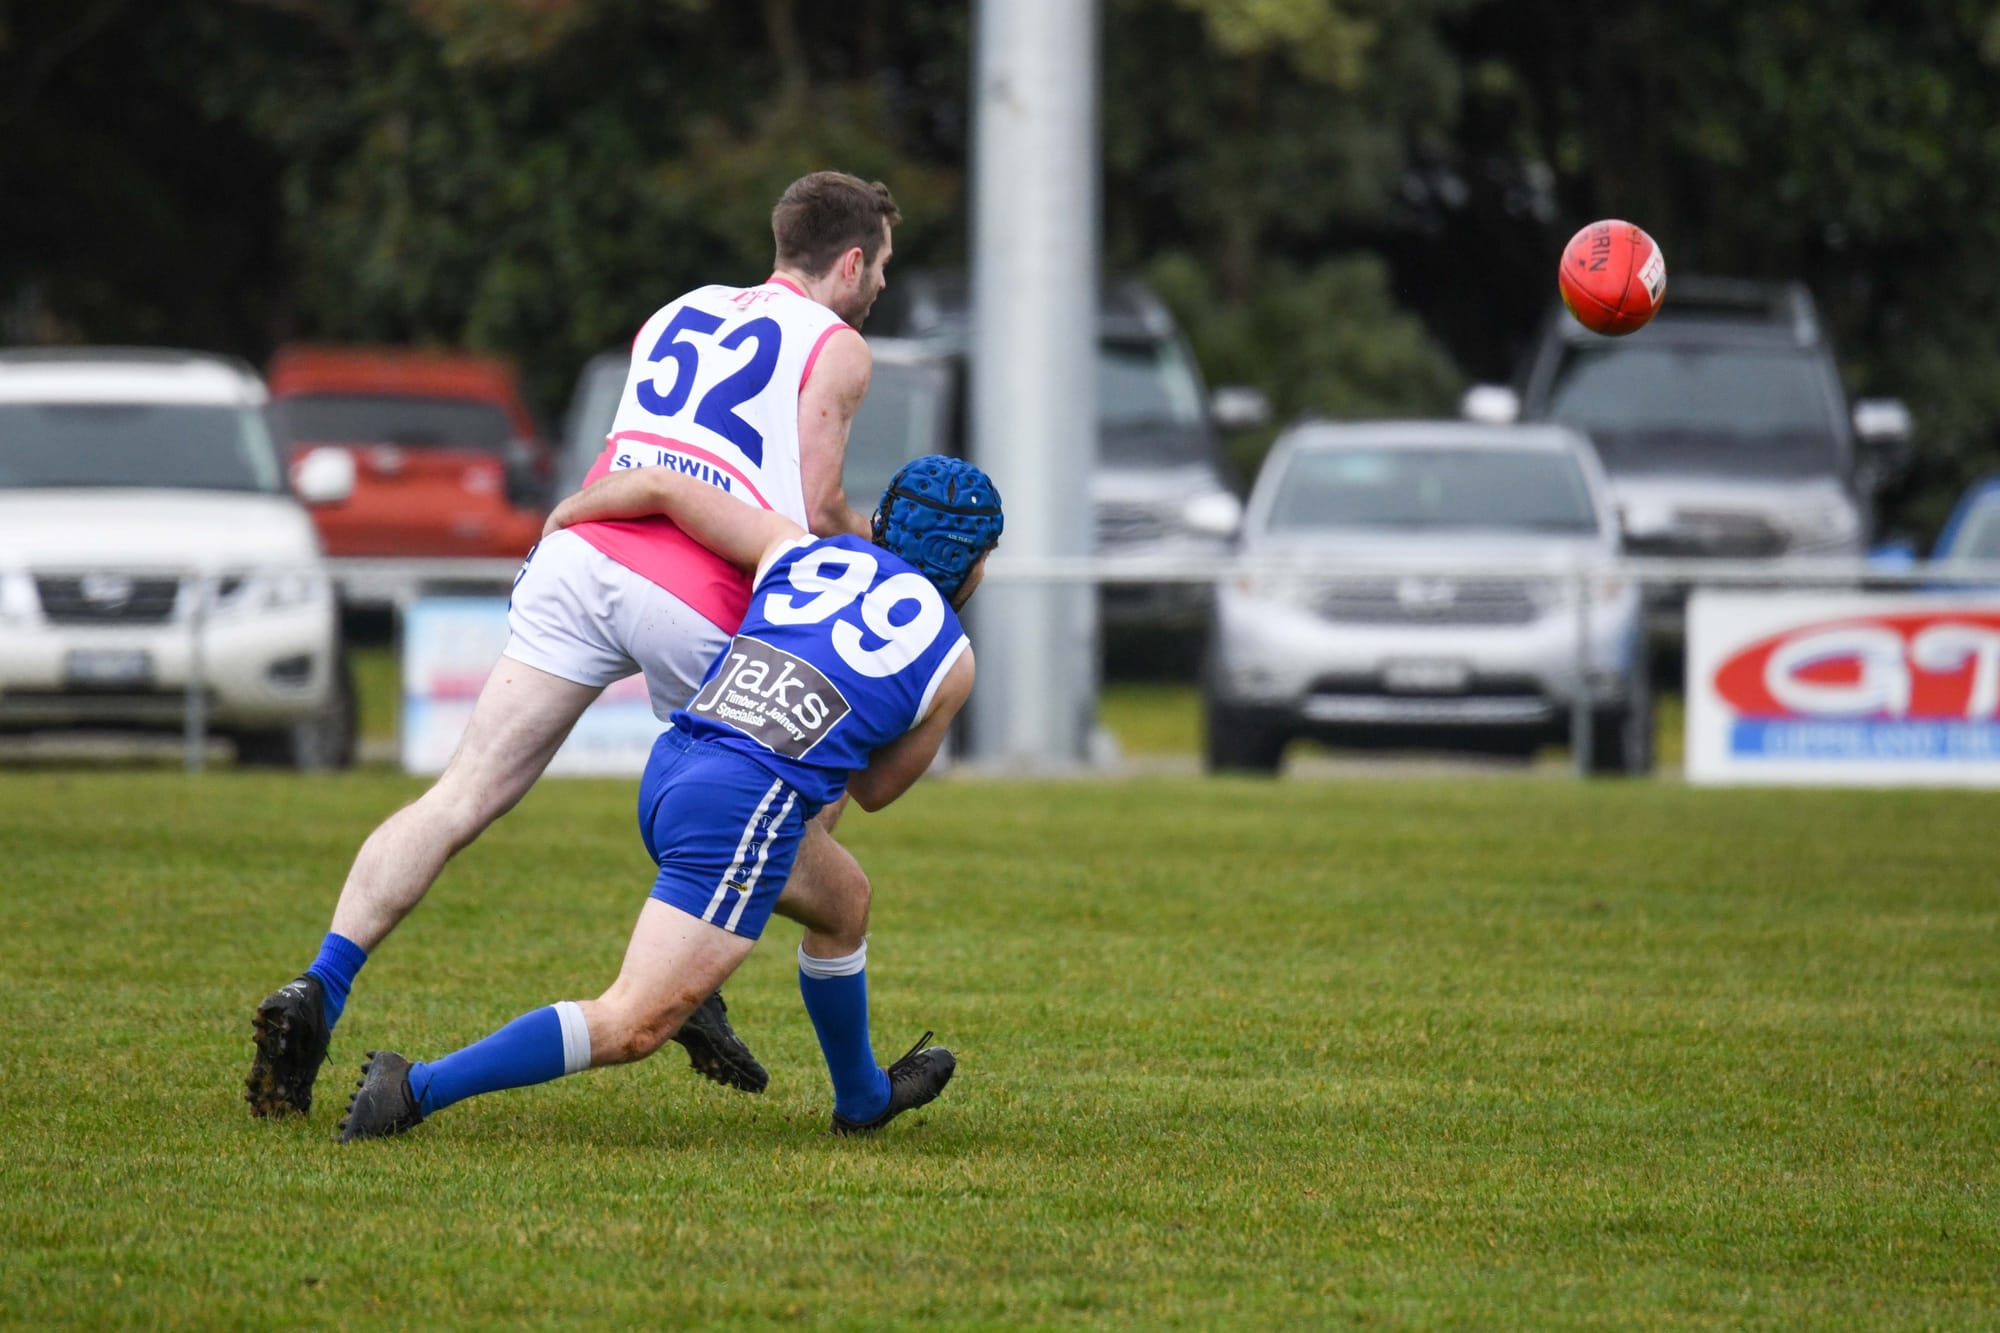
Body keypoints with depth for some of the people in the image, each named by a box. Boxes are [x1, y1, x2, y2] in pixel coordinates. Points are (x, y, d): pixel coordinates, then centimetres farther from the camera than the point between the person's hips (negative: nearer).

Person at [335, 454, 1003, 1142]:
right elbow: (874, 790, 25)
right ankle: (417, 1088, -20)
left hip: (667, 774, 7)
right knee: (632, 1026, -10)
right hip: (745, 806, -7)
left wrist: (560, 520, 31)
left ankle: (864, 1096, 51)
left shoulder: (803, 554, 20)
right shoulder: (952, 661, 13)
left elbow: (663, 486, 16)